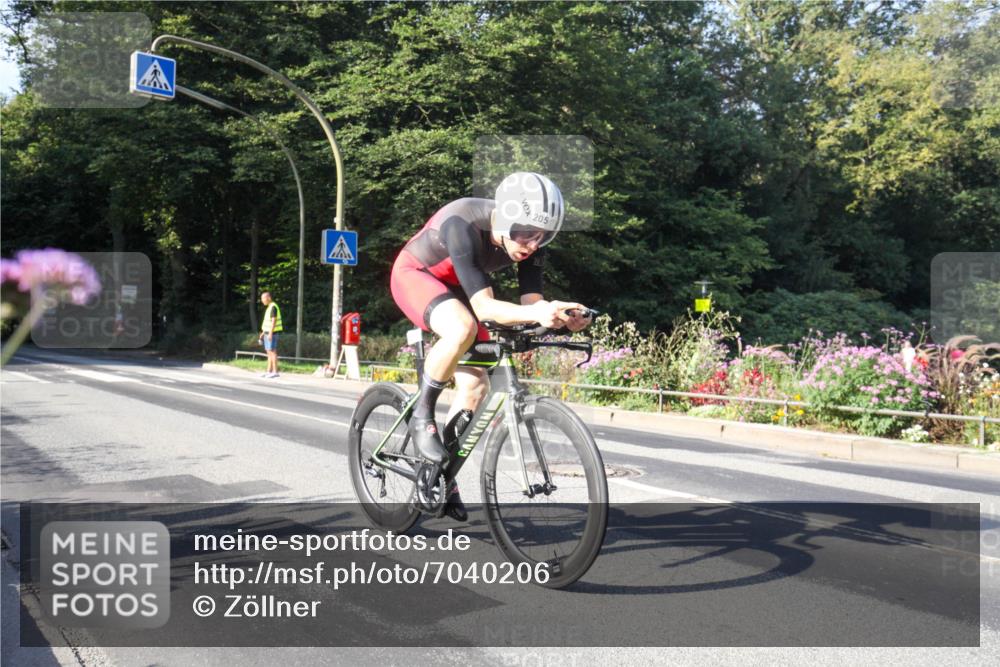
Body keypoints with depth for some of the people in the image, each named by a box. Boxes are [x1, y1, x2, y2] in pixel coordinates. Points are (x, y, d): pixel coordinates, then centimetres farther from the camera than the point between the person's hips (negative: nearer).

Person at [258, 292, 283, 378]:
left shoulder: (273, 307, -14)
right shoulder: (269, 307, 17)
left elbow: (273, 321, -20)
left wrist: (270, 333, -24)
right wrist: (263, 333, 22)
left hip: (272, 333, -10)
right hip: (268, 333, 10)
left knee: (272, 351, -9)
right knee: (269, 352, 9)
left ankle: (275, 372, -8)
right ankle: (269, 371, 11)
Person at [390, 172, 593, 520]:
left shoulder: (529, 240, -21)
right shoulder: (463, 225, -39)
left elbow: (530, 300, -23)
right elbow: (484, 307, -44)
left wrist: (561, 315, -44)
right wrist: (535, 313, -60)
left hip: (455, 286, 6)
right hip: (414, 273, -6)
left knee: (475, 385, -3)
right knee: (463, 328, -38)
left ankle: (443, 472, 16)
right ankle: (422, 416, -15)